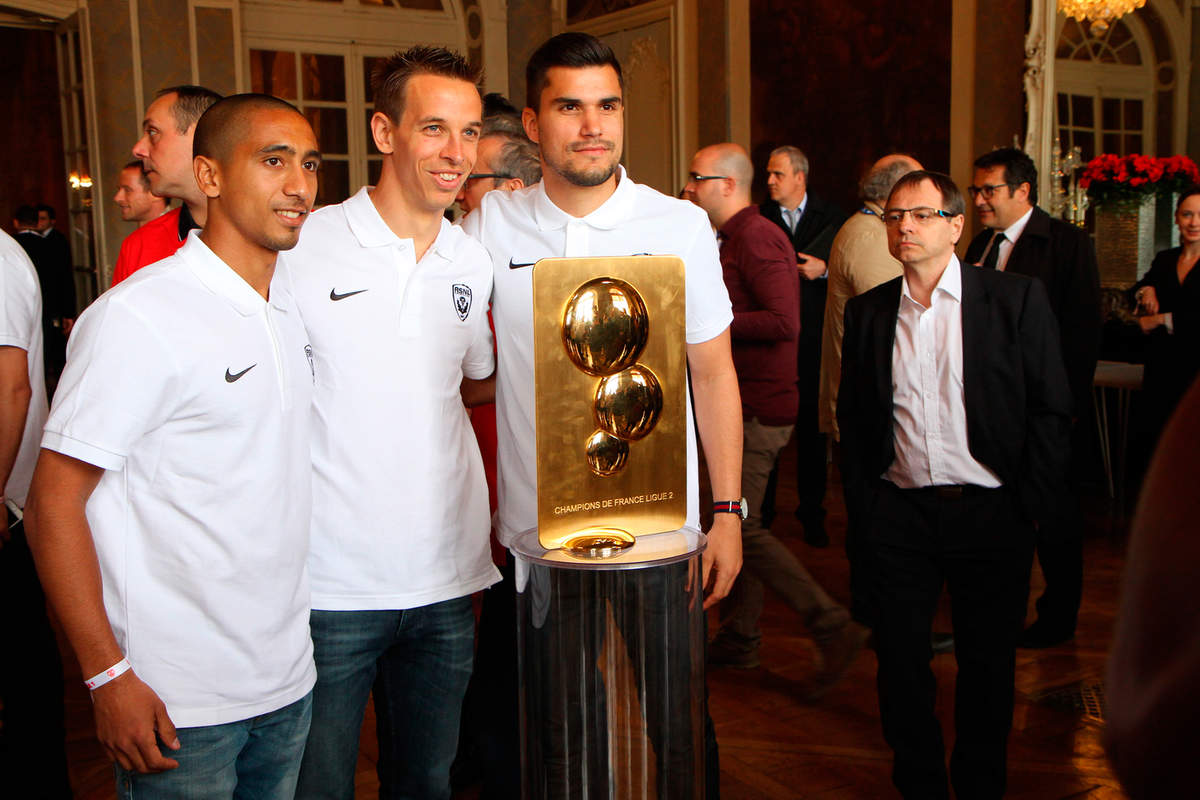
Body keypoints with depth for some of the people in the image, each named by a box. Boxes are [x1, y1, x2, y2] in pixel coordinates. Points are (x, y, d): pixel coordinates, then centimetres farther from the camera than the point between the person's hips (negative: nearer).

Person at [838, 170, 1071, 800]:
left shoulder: (1018, 299, -2)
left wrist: (1028, 508, -6)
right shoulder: (866, 311, 6)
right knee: (901, 665, 7)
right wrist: (861, 511, 4)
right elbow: (852, 421, 10)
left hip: (990, 516, -1)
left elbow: (1051, 410, -1)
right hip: (896, 515, 2)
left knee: (988, 666, 10)